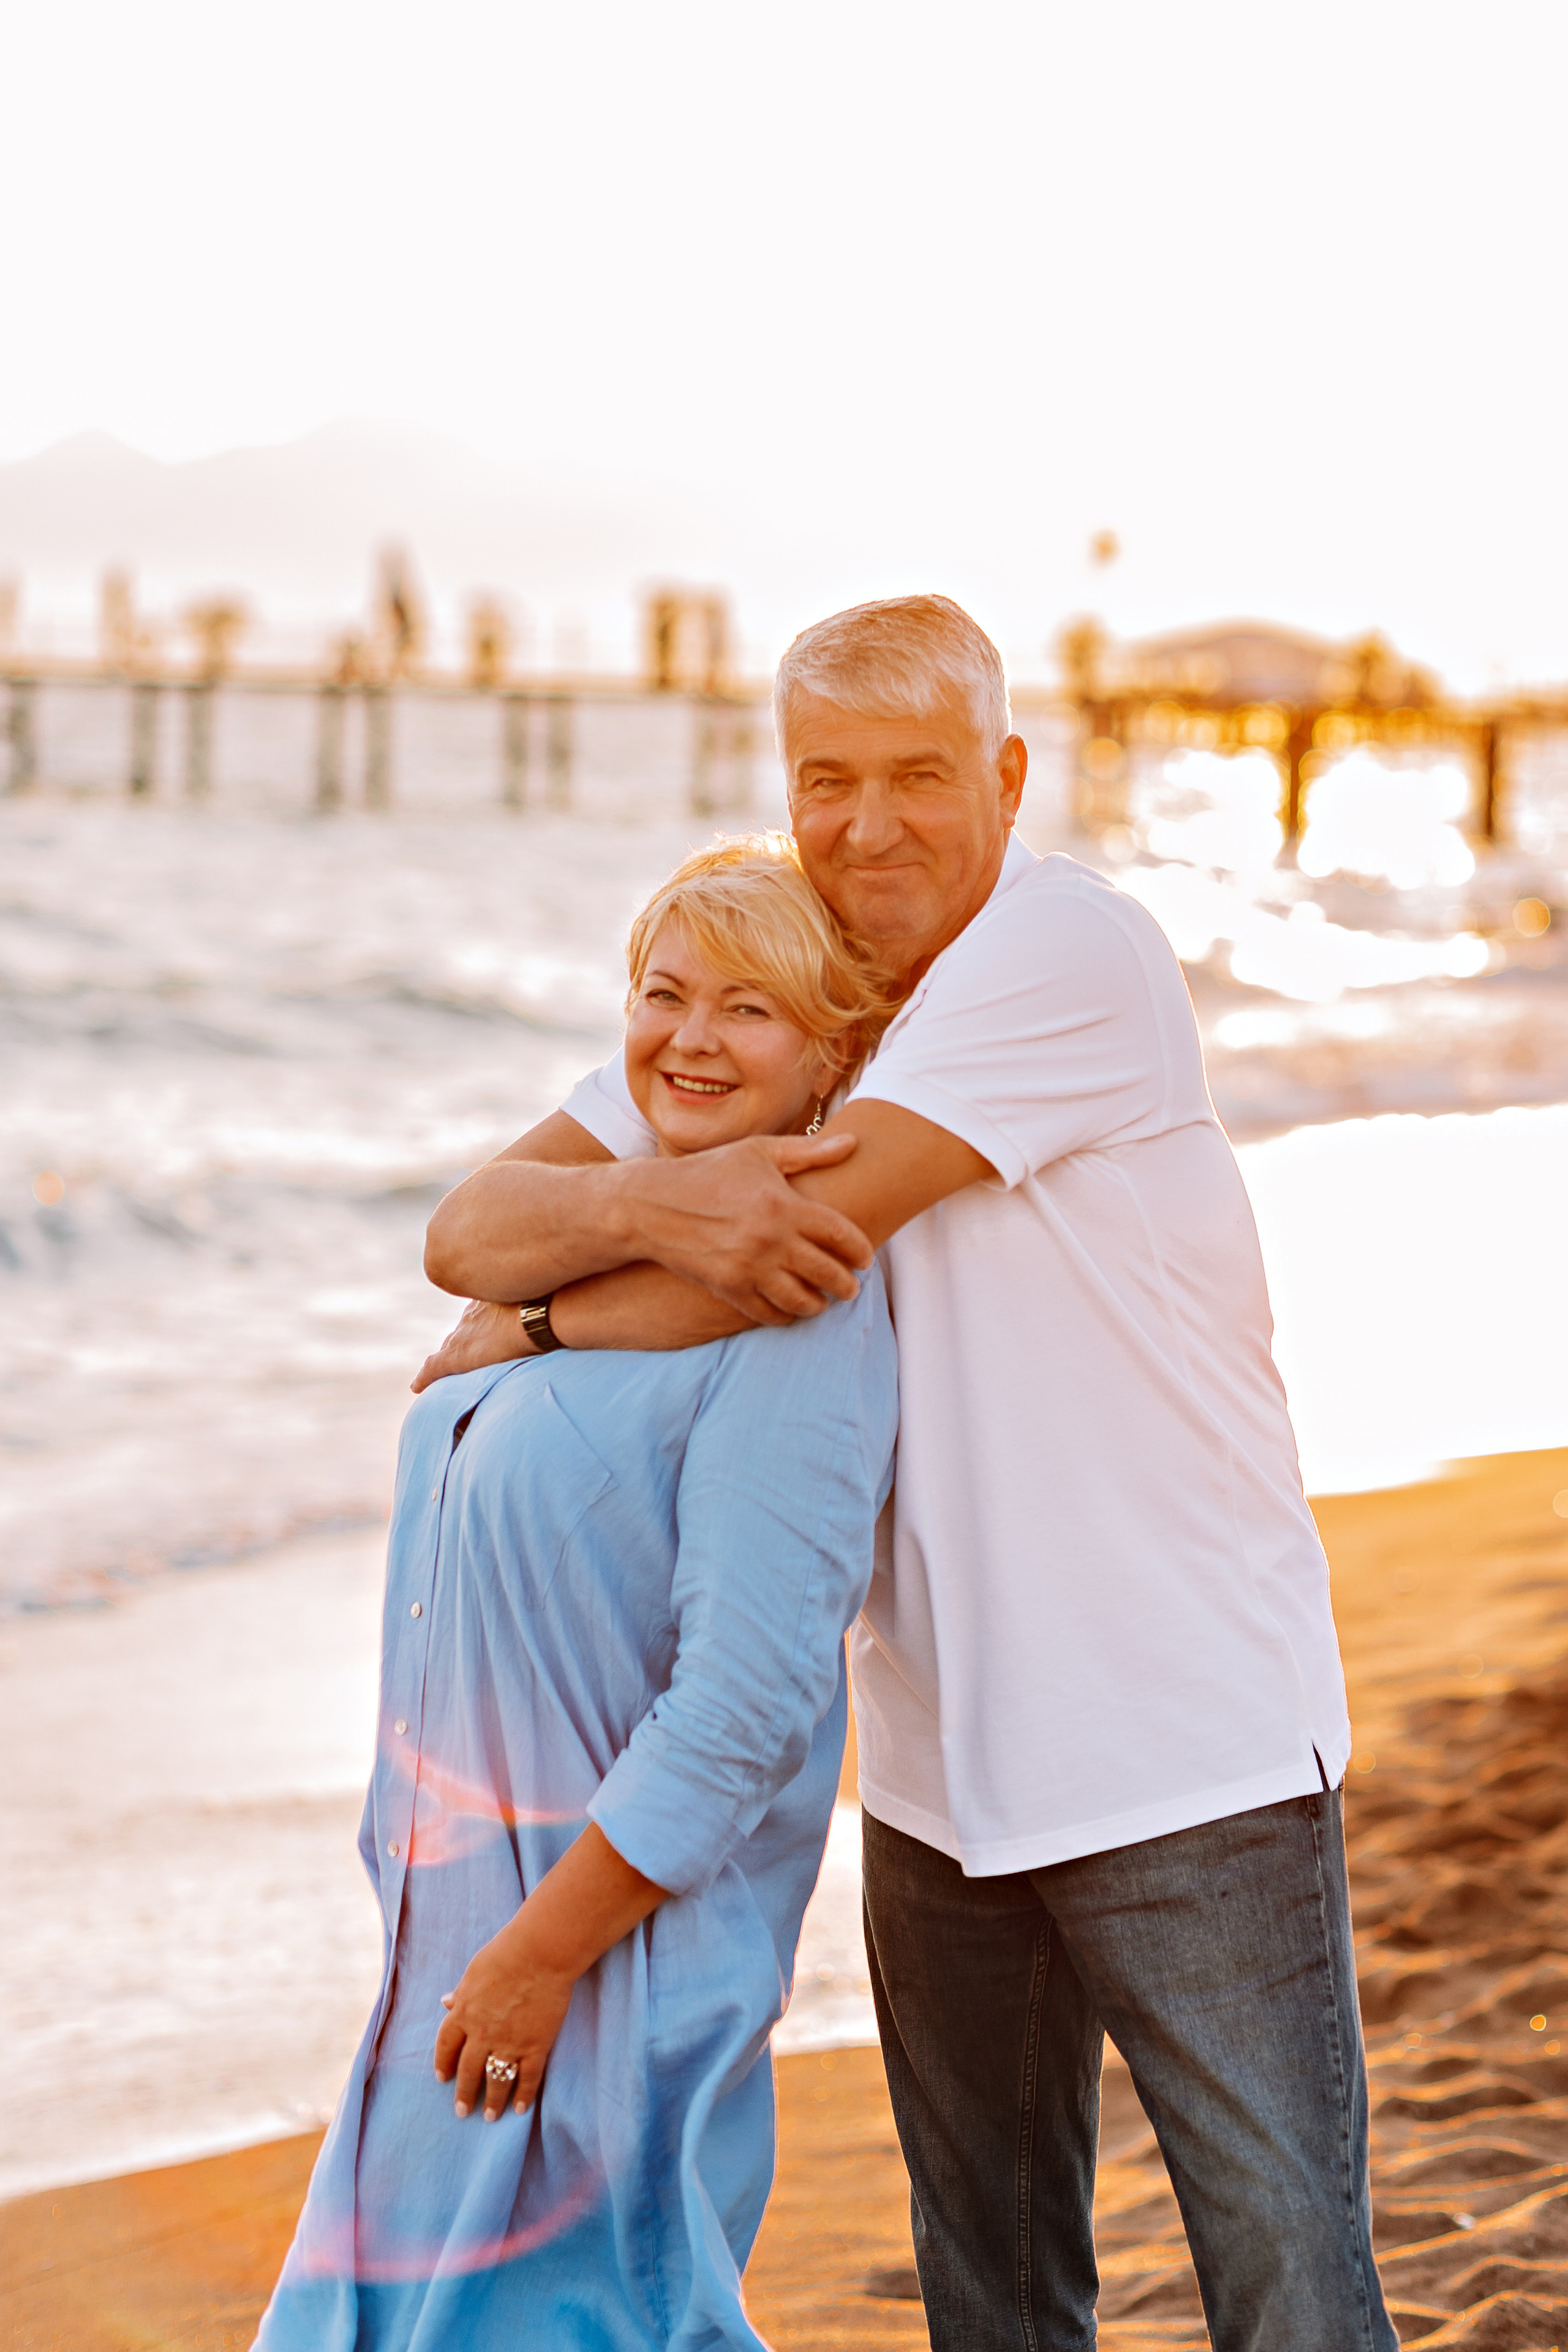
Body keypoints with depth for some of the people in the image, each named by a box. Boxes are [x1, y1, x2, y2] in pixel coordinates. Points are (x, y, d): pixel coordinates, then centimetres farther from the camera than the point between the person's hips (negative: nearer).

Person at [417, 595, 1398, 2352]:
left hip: (1186, 1749, -6)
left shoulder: (1071, 952, -15)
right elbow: (469, 1231, -2)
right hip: (939, 1760, 6)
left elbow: (810, 1239, -23)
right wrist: (652, 1202, -25)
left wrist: (537, 1324, -7)